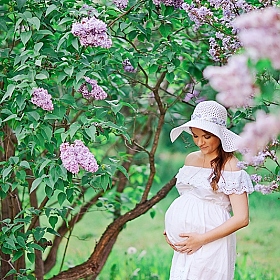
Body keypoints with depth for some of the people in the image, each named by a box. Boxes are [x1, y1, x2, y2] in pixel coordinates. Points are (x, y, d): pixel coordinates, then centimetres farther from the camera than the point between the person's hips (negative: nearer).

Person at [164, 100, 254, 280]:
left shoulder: (230, 166, -9)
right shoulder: (191, 159, 12)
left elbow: (241, 218, -14)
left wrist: (202, 239, -15)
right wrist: (170, 230, 7)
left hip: (211, 246, -6)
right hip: (185, 247, 6)